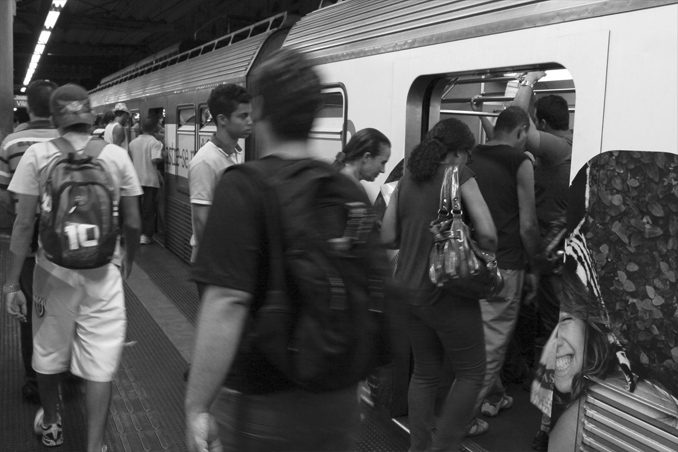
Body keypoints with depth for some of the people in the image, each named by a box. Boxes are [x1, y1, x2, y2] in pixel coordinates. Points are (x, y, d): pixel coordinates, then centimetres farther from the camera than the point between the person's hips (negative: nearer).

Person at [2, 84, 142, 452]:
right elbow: (133, 223, 0)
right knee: (100, 365, 6)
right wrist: (128, 260, 18)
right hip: (102, 273, -1)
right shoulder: (116, 156, -3)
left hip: (54, 271, 1)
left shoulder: (37, 155, -5)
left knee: (48, 354, 21)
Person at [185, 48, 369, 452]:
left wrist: (197, 407, -16)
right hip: (340, 404, 5)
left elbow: (227, 305, -24)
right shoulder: (348, 188, 0)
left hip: (262, 406, -4)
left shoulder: (243, 187, -17)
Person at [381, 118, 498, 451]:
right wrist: (481, 256, 0)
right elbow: (487, 233, -19)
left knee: (424, 373, 19)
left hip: (410, 288, 7)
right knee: (470, 374, 10)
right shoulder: (459, 175, -10)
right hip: (448, 290, -6)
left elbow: (387, 237, 7)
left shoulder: (407, 178, 7)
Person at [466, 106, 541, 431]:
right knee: (492, 341, 3)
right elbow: (527, 224, -10)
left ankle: (493, 398, 34)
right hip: (504, 265, -6)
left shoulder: (471, 158, 9)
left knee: (481, 334, 19)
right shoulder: (520, 162, -8)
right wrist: (532, 267, 1)